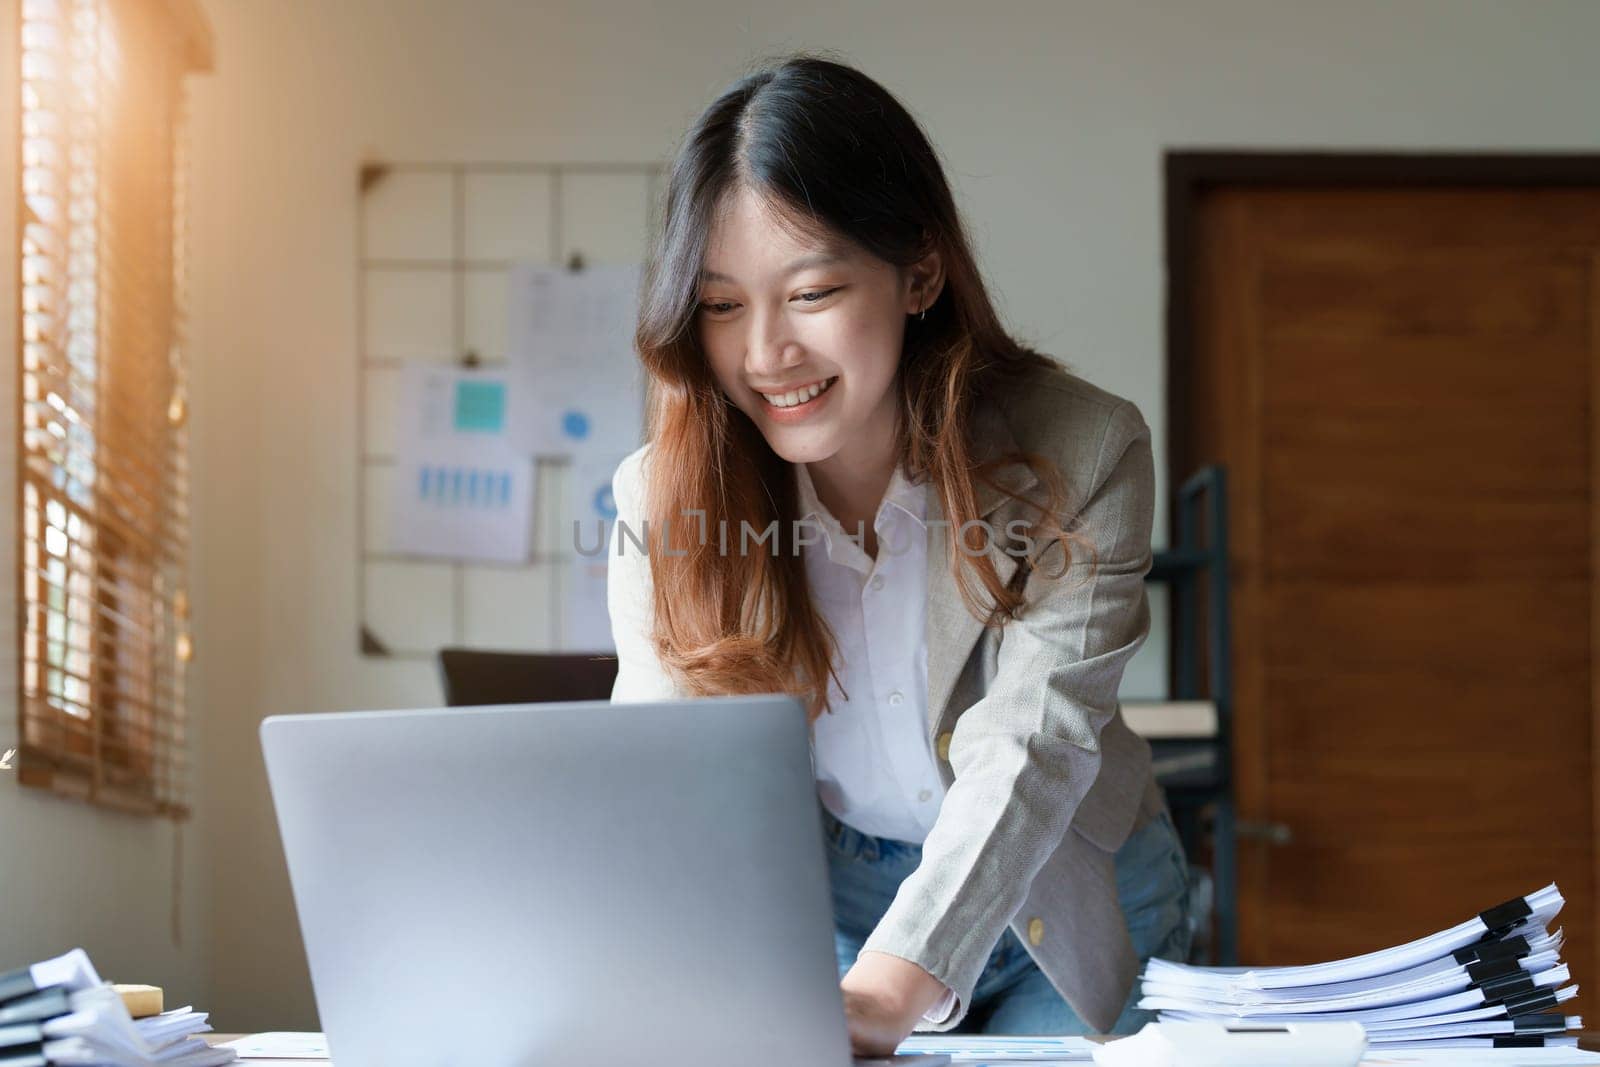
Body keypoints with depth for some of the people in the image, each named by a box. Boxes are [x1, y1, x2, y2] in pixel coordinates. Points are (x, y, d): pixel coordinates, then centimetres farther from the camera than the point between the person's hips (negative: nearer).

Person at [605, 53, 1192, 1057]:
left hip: (1069, 912, -1)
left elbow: (1033, 747, -29)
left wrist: (886, 990, -45)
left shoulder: (1079, 455, -19)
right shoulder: (661, 502, -12)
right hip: (826, 905, 1)